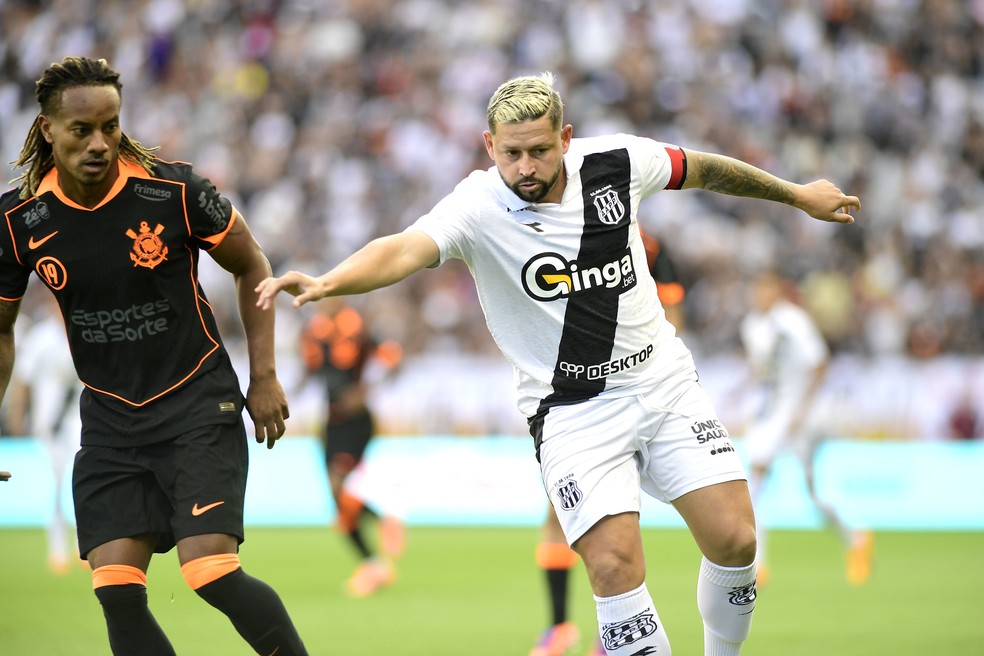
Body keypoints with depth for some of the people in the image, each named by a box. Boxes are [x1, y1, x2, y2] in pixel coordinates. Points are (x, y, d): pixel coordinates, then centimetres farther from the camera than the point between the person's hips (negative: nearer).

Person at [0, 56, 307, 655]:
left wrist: (265, 376, 0)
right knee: (116, 592, -8)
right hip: (110, 420, 3)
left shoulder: (174, 190, -14)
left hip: (199, 404, -3)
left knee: (212, 574, -17)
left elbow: (252, 267, 3)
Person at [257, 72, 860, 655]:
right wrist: (328, 282, -56)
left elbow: (702, 169, 13)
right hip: (572, 409, -3)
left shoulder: (617, 163, -6)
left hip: (664, 383, 3)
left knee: (735, 542, -4)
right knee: (614, 566, -19)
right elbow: (405, 250, -36)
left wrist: (797, 195, 27)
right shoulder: (477, 207, -18)